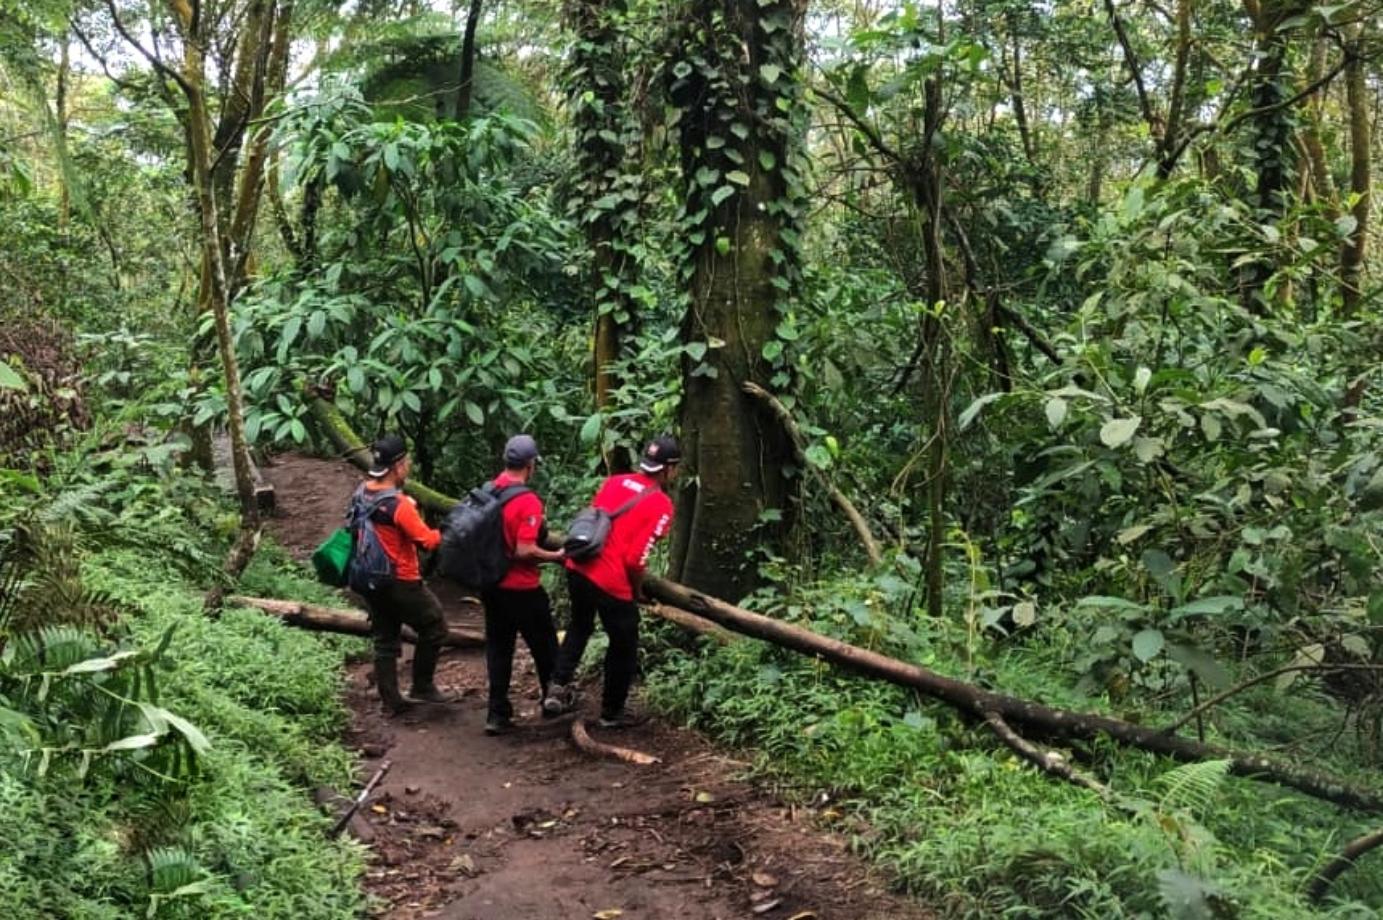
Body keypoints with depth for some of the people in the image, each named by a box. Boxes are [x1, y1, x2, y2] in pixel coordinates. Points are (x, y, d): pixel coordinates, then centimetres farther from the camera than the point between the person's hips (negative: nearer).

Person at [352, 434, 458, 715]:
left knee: (385, 639, 14)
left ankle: (391, 701, 19)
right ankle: (422, 688, 14)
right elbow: (428, 540, -20)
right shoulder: (399, 505, -23)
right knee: (434, 626, 9)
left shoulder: (361, 494, 0)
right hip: (400, 582, -8)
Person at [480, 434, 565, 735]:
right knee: (544, 647, 13)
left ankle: (498, 714, 13)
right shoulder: (528, 501, -21)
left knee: (498, 648, 13)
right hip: (522, 589, -6)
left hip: (491, 584, 6)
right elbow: (525, 551, -25)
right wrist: (557, 556, -11)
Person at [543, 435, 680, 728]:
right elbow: (636, 559, -15)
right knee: (624, 647, 15)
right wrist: (638, 590, 3)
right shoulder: (662, 505, -10)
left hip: (578, 567, 6)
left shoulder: (615, 481, 8)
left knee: (579, 627, 31)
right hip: (613, 582, -6)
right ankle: (612, 711, 28)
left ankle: (558, 686, 20)